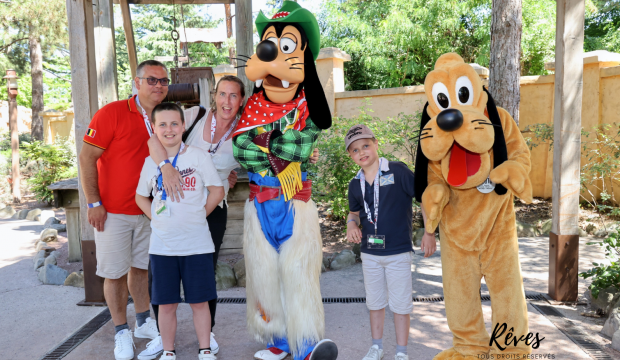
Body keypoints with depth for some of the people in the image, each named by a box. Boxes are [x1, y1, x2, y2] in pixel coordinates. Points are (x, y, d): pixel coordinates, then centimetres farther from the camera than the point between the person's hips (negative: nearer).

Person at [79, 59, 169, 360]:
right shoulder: (112, 113, -12)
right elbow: (86, 158, -12)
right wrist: (94, 203, -14)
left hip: (147, 210, 5)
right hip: (112, 211, -5)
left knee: (141, 266, 16)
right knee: (115, 272, 5)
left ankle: (144, 322, 31)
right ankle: (122, 332, 20)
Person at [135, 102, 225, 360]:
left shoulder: (199, 157, -3)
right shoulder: (151, 162, 6)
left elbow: (217, 190, 0)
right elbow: (141, 197, 17)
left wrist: (197, 215, -2)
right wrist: (156, 218, 4)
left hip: (197, 244, -2)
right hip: (162, 245, 2)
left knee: (199, 301, 7)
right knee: (166, 304, 10)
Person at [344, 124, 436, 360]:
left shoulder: (398, 171, -11)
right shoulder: (355, 185, 4)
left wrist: (429, 233, -12)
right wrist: (351, 224, -5)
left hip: (398, 252, -4)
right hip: (369, 253, 5)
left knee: (401, 304, 7)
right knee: (375, 302, 18)